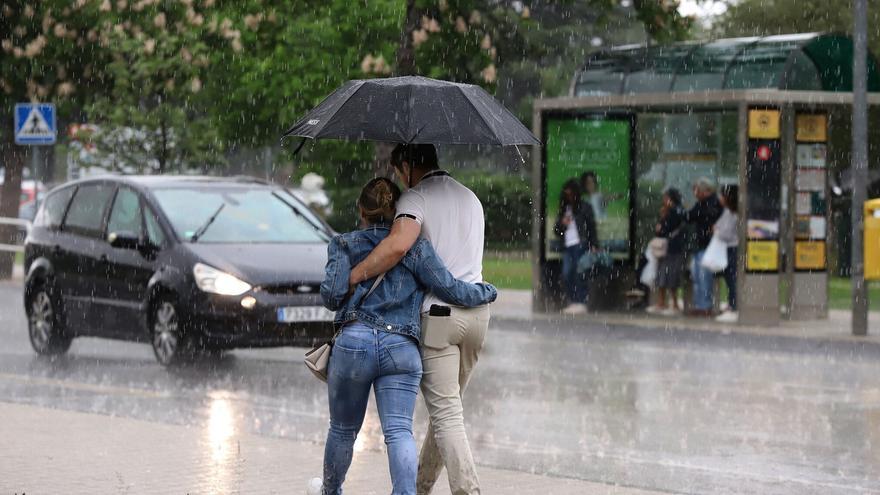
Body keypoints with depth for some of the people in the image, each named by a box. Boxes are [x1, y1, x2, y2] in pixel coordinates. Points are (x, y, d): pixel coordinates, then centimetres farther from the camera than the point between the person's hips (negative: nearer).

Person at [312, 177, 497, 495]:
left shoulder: (344, 244, 10)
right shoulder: (415, 248, 10)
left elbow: (332, 296, -1)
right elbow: (450, 290, 4)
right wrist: (486, 292, 22)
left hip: (355, 341, 0)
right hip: (403, 349, 0)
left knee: (343, 429, 17)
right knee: (399, 431, -9)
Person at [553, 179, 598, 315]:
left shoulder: (584, 208, 4)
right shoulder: (563, 209, 19)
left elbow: (591, 226, 1)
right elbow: (556, 230, 20)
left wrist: (593, 245, -8)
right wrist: (562, 223, -2)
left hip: (580, 244, -5)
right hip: (567, 246, 5)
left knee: (579, 274, -9)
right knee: (566, 274, -4)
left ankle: (581, 303, -9)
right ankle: (572, 302, 2)